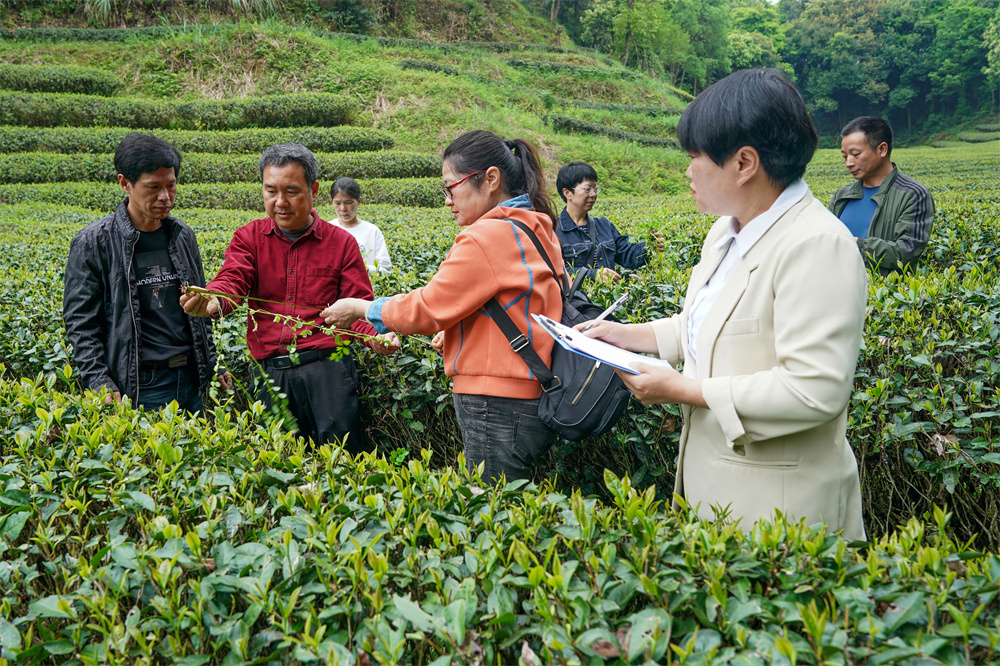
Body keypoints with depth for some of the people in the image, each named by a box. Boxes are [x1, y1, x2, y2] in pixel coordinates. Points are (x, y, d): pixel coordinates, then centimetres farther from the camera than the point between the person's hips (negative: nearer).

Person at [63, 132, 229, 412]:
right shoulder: (93, 242, -7)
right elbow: (80, 322, -7)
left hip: (191, 379, 5)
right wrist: (100, 384, -15)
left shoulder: (183, 235, 9)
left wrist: (213, 362, 15)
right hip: (138, 386, -5)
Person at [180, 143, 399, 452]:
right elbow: (232, 281, -6)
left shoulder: (341, 242, 7)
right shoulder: (248, 238, 11)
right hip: (271, 370, 2)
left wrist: (376, 336, -17)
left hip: (327, 364, -2)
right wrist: (211, 302, -30)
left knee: (340, 438, -11)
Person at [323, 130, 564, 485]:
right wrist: (454, 333, 19)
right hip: (531, 398, 9)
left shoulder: (488, 237, -17)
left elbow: (428, 308, -13)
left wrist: (361, 308, 2)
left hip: (497, 407, -9)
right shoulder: (537, 230, 11)